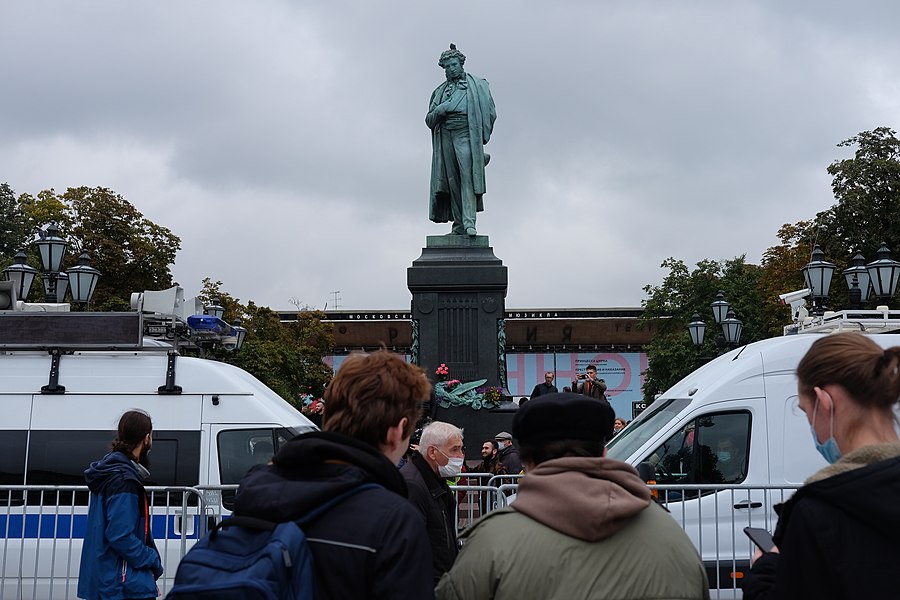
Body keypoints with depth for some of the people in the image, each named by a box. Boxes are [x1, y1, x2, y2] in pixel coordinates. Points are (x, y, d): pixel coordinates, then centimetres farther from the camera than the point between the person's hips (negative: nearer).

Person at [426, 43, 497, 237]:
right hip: (445, 136, 4)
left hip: (466, 134, -4)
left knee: (467, 176, -18)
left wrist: (481, 136, -4)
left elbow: (490, 112, 7)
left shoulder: (476, 84, 12)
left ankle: (469, 222, -25)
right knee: (452, 181, -1)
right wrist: (439, 111, -4)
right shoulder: (440, 91, 23)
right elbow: (429, 120, 18)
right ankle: (458, 225, -1)